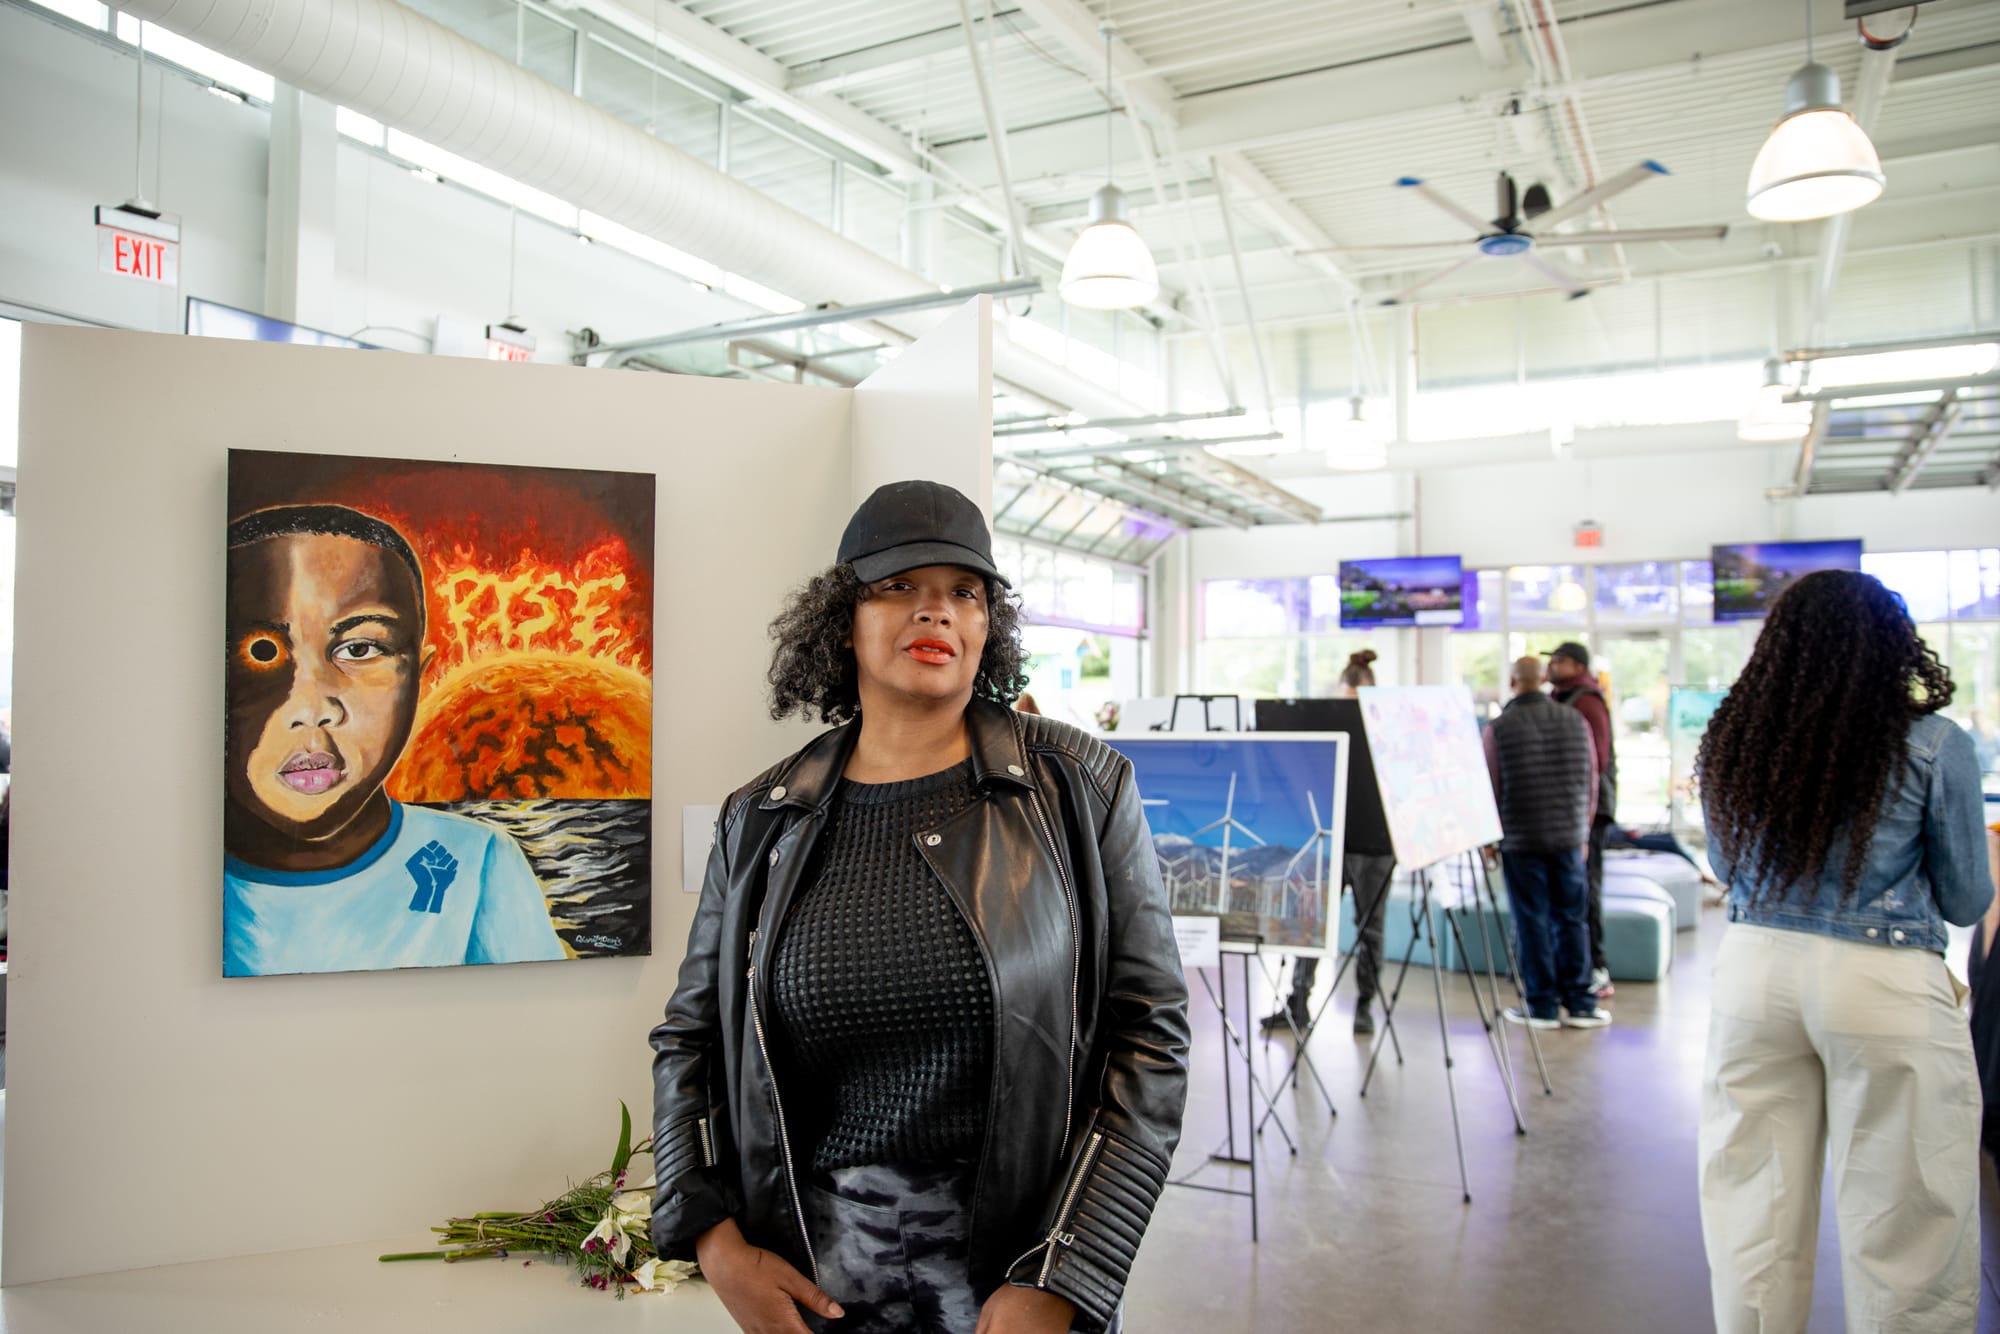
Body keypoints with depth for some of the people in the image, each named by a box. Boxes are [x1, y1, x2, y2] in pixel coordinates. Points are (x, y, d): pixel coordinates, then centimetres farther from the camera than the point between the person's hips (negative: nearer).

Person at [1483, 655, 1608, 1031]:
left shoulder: (1498, 729, -8)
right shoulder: (1575, 721, 2)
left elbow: (1489, 789, -4)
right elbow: (1591, 780, 9)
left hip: (1520, 839, -3)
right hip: (1569, 837, 3)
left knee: (1532, 921, 3)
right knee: (1571, 918, 10)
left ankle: (1542, 1006, 8)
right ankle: (1579, 1003, 13)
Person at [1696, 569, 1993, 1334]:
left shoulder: (1730, 743, 3)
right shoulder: (1934, 747, -6)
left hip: (1755, 966, 4)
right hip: (1885, 985, -3)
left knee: (1756, 1204, 12)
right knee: (1901, 1225, 9)